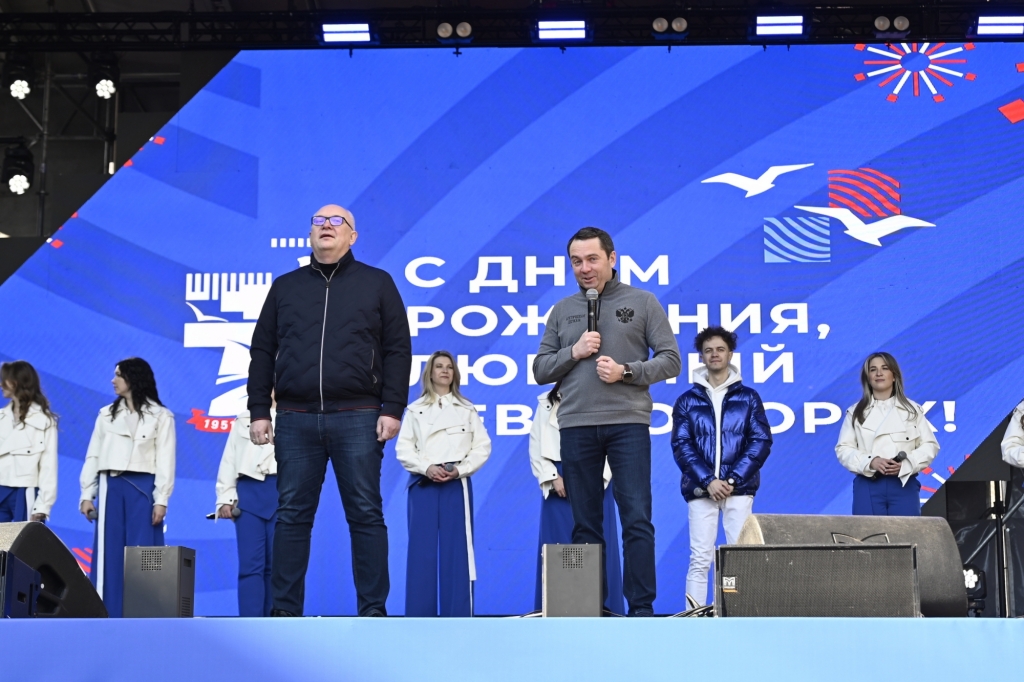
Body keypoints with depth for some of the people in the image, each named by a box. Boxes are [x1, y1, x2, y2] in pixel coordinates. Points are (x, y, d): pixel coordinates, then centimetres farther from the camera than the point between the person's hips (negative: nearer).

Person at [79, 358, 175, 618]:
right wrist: (87, 494, 5)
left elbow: (165, 460, 0)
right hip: (110, 486, 3)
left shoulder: (160, 416, 4)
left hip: (142, 487, -3)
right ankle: (106, 616, 3)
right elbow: (93, 456, 13)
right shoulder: (107, 414, 15)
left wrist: (161, 499, -8)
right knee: (108, 553, 1)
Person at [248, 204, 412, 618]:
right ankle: (285, 608, 9)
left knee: (365, 514, 0)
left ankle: (373, 608, 5)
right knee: (292, 515, 3)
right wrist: (258, 411, 4)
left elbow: (397, 350, 3)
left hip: (356, 418, -2)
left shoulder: (377, 284, 8)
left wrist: (392, 409, -6)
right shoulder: (285, 287, 15)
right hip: (295, 419, 2)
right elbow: (262, 352, 13)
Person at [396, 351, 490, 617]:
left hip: (457, 484, 0)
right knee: (422, 548, -4)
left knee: (456, 547, -5)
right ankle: (420, 614, -2)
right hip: (423, 483, 0)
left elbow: (482, 447, 4)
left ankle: (457, 615, -5)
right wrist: (426, 468, -12)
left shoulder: (467, 409, 12)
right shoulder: (415, 409, 12)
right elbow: (403, 448, 4)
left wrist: (459, 470, -10)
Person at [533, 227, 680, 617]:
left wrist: (626, 372, -12)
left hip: (628, 423, -3)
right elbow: (540, 370, 12)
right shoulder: (562, 311, 14)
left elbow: (670, 360, 2)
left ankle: (641, 608, -3)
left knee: (637, 521, -6)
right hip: (576, 426, 3)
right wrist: (574, 353, -6)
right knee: (585, 524, 6)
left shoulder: (642, 303, 6)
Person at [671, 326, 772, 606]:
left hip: (739, 488, 0)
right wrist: (708, 481, -11)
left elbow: (761, 441, 2)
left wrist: (732, 479, -9)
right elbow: (681, 445, 2)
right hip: (700, 489, 0)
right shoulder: (687, 400, 9)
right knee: (700, 559, -4)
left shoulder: (748, 397, 9)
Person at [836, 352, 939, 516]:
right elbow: (844, 449, 4)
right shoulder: (856, 412, 10)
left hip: (904, 485, 0)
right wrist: (870, 462, -15)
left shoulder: (912, 410, 10)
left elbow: (929, 445, 6)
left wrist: (905, 465, -12)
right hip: (868, 486, 0)